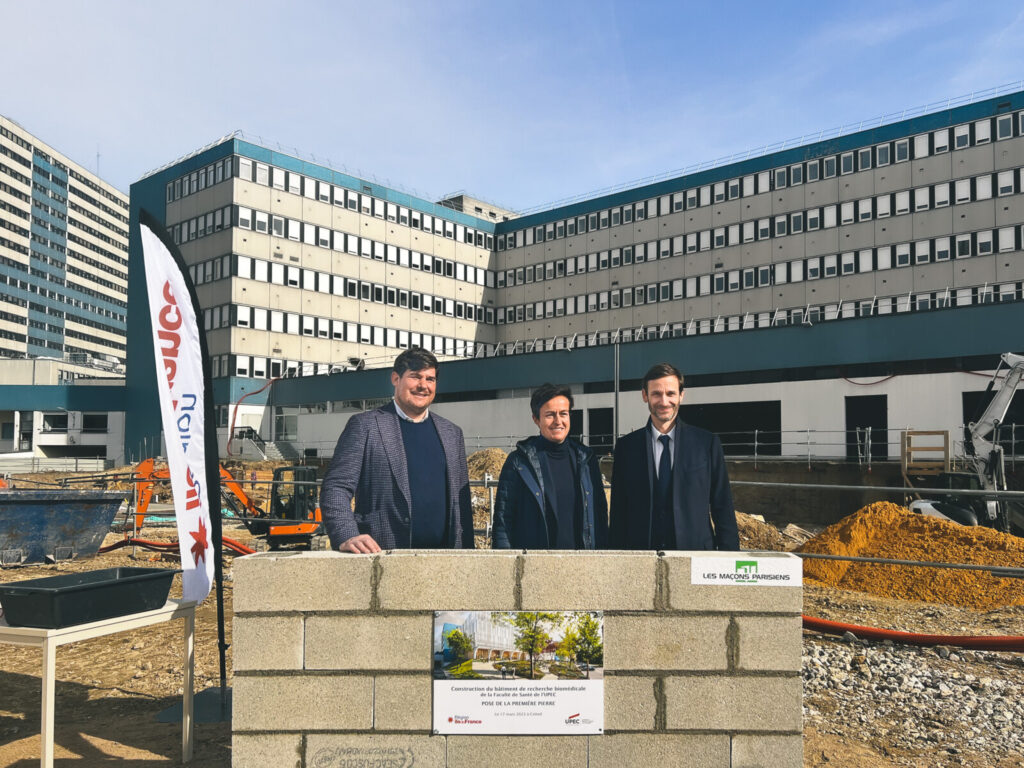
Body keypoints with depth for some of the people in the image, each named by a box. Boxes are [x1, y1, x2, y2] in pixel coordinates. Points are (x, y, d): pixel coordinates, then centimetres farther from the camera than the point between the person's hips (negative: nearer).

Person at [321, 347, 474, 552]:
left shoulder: (451, 433, 15)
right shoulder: (364, 426, 1)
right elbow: (336, 488, -5)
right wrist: (346, 537, -20)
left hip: (441, 558, 4)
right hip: (381, 556, -4)